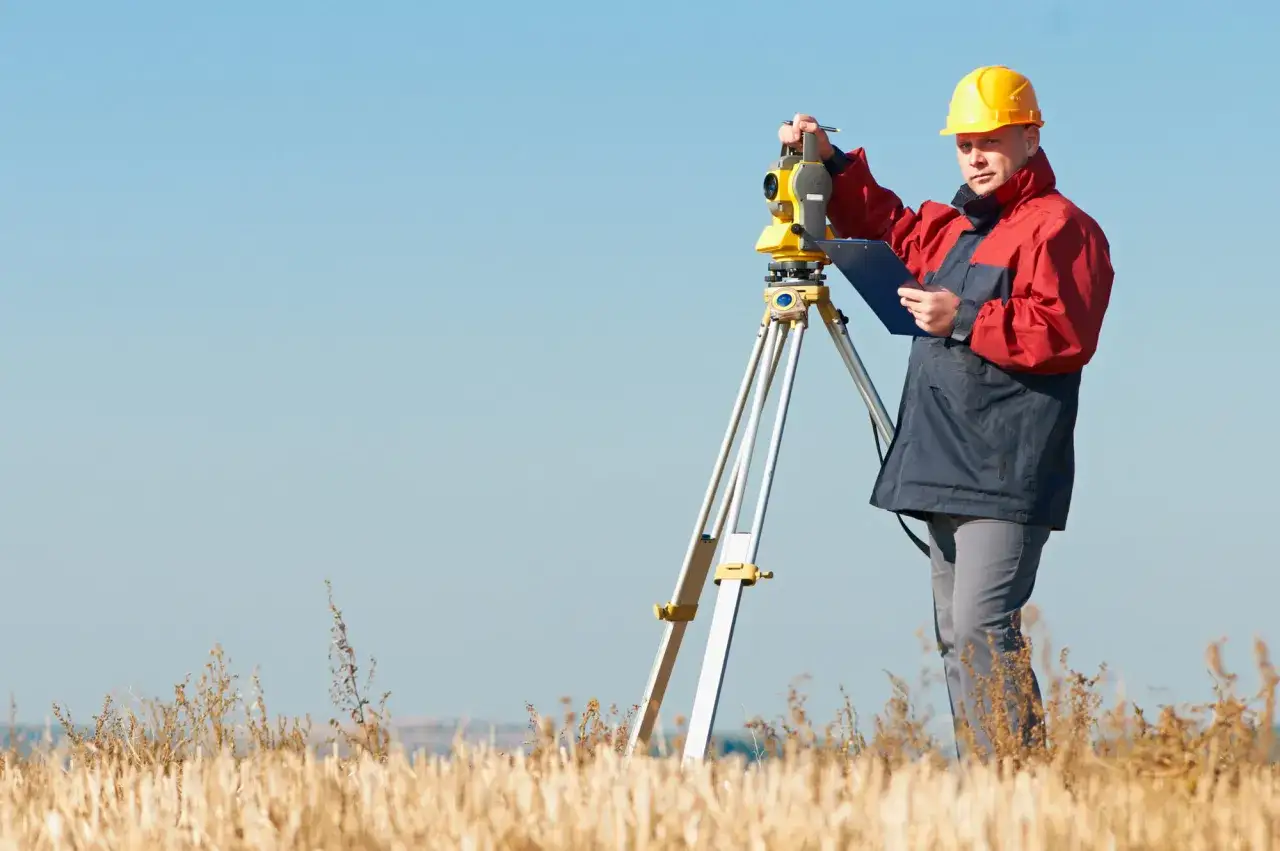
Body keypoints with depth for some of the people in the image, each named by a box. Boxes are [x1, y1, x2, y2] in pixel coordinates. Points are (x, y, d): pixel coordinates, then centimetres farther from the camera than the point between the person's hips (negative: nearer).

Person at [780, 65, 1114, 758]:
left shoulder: (1061, 227, -6)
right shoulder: (949, 227, 22)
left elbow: (1066, 333, -18)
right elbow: (882, 223, 39)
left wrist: (966, 320, -18)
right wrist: (832, 164, 25)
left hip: (1006, 479, -10)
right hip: (947, 476, 10)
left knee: (981, 630, -18)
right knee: (956, 637, 8)